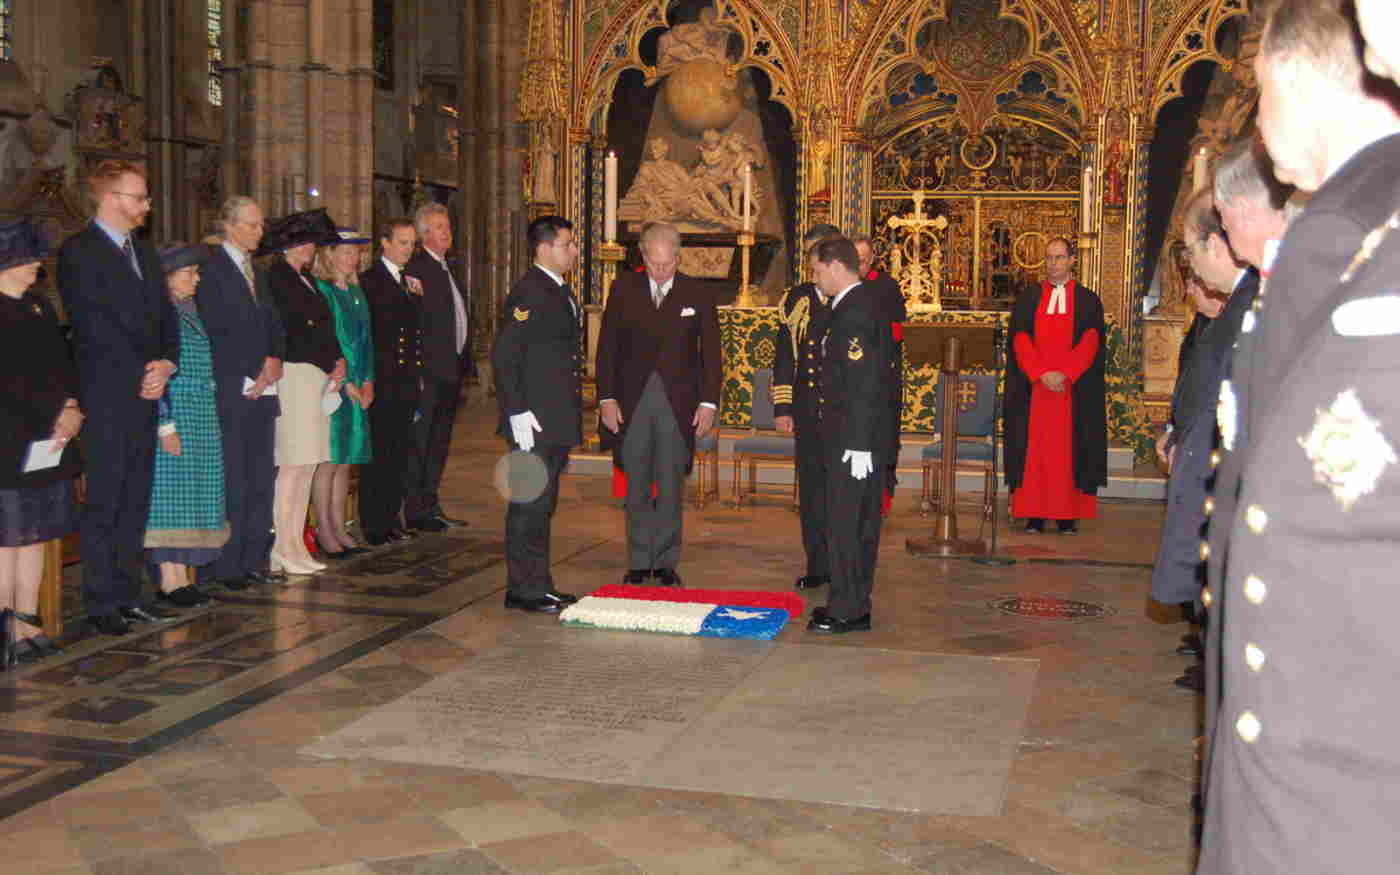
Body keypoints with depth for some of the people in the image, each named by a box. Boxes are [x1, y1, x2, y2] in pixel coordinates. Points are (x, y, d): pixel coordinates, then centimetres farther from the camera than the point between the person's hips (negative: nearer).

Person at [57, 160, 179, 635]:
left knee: (135, 501, 10)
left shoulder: (144, 251, 18)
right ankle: (101, 602, 5)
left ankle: (128, 593, 18)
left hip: (146, 392, 7)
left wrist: (165, 363, -3)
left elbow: (164, 314, 15)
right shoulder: (79, 251, -6)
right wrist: (142, 372, -11)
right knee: (103, 502, -2)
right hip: (107, 397, -7)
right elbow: (92, 324, -12)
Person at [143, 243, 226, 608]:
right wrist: (166, 424, -18)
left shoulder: (191, 312, 16)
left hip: (203, 420, 8)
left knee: (194, 496, 8)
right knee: (169, 494, -5)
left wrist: (212, 420, 16)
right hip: (173, 417, -8)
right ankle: (168, 581, -1)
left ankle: (181, 575, 13)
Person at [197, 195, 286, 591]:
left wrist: (273, 362, -1)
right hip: (230, 391, -7)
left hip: (262, 388, 8)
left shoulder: (255, 271, 19)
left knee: (262, 477, 8)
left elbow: (273, 324, 17)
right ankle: (225, 566, 1)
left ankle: (255, 558, 15)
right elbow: (215, 332, -12)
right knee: (231, 481, -6)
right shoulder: (211, 269, -6)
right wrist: (254, 372, -10)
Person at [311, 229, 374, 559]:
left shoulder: (356, 292, 15)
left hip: (357, 387, 7)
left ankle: (338, 527, 16)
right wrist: (346, 383, -12)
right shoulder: (320, 290, -9)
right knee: (329, 459, -3)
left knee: (346, 460, 9)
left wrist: (367, 381, 5)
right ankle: (324, 531, 5)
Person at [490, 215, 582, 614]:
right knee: (529, 503, -5)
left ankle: (538, 585, 21)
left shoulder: (561, 292, 17)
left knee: (542, 504, 14)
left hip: (557, 418, 10)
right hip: (534, 417, -10)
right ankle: (523, 589, 2)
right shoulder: (528, 292, -13)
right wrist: (517, 413, -22)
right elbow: (504, 356, -18)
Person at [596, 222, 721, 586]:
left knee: (671, 488, 4)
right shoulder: (623, 289, 4)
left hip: (677, 404, -1)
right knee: (636, 488, 7)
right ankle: (639, 563, 15)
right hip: (632, 402, 1)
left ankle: (666, 562, 13)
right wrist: (607, 397, -2)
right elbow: (608, 346, 4)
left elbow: (711, 352, 3)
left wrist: (708, 402, -5)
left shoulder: (698, 295, 2)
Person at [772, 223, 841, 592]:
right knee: (812, 485, 7)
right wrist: (782, 407, 6)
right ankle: (819, 565, 16)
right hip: (808, 407, 3)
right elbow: (784, 357, 12)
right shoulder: (796, 300, 10)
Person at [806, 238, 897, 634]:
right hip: (860, 439, 10)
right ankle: (855, 604, 23)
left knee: (846, 524, -3)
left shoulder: (854, 312, -17)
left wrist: (858, 446, -22)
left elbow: (864, 386, -22)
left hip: (854, 441, -10)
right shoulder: (867, 305, 14)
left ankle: (847, 611, 4)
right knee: (860, 523, 14)